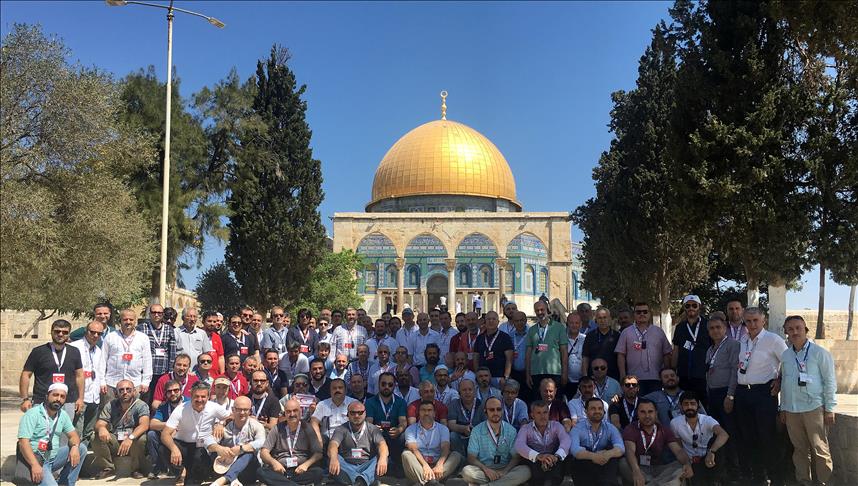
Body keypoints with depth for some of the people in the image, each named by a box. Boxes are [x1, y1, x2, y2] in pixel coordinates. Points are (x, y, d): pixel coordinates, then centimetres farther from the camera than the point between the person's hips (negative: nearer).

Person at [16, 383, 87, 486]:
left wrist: (75, 446, -16)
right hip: (35, 460, -8)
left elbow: (73, 435, 9)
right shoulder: (32, 414, -13)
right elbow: (23, 442, -20)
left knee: (81, 448, -8)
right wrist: (35, 465, -30)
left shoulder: (63, 415, 8)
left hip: (54, 457, 8)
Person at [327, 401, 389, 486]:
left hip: (367, 468, 0)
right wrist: (334, 458, -37)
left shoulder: (373, 429, 10)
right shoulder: (341, 429, 9)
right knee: (331, 458, -28)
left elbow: (382, 444, -9)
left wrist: (382, 458, -34)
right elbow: (333, 445, -12)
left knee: (383, 458, -27)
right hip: (347, 468, 0)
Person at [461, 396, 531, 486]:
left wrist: (504, 471, -17)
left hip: (505, 470, 1)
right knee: (466, 471, -31)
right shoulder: (477, 430, 3)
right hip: (484, 470, -1)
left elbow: (515, 457, 3)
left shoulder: (511, 430, 7)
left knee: (525, 471, -28)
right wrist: (486, 470, -20)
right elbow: (471, 458, -1)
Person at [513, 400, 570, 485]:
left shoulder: (556, 425, 10)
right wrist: (538, 456, -34)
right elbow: (519, 445, -14)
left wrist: (557, 456, -34)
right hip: (534, 465, -1)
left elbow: (566, 439, -11)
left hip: (554, 464, 1)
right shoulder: (526, 428, 7)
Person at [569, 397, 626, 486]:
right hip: (583, 468, -2)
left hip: (606, 468, 2)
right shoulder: (578, 428, -3)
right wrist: (593, 456, -42)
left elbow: (621, 448, -15)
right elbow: (574, 449, -23)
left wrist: (608, 454, -38)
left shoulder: (610, 428, 4)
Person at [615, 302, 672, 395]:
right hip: (634, 379, -1)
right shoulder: (626, 332, 6)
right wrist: (623, 376, -5)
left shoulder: (658, 331, 11)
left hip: (655, 378, 2)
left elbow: (666, 354, 11)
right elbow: (621, 355, 2)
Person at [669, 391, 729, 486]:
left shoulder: (707, 420, -17)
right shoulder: (675, 423, -11)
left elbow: (724, 435, -37)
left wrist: (711, 452, -51)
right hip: (694, 461, -1)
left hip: (709, 456, 2)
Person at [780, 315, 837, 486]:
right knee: (799, 448, 12)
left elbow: (830, 381, -3)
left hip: (814, 408, -4)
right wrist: (783, 408, 15)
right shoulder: (785, 355, 8)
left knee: (820, 449, -1)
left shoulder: (819, 353, -5)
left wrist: (830, 409, -5)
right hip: (791, 409, 4)